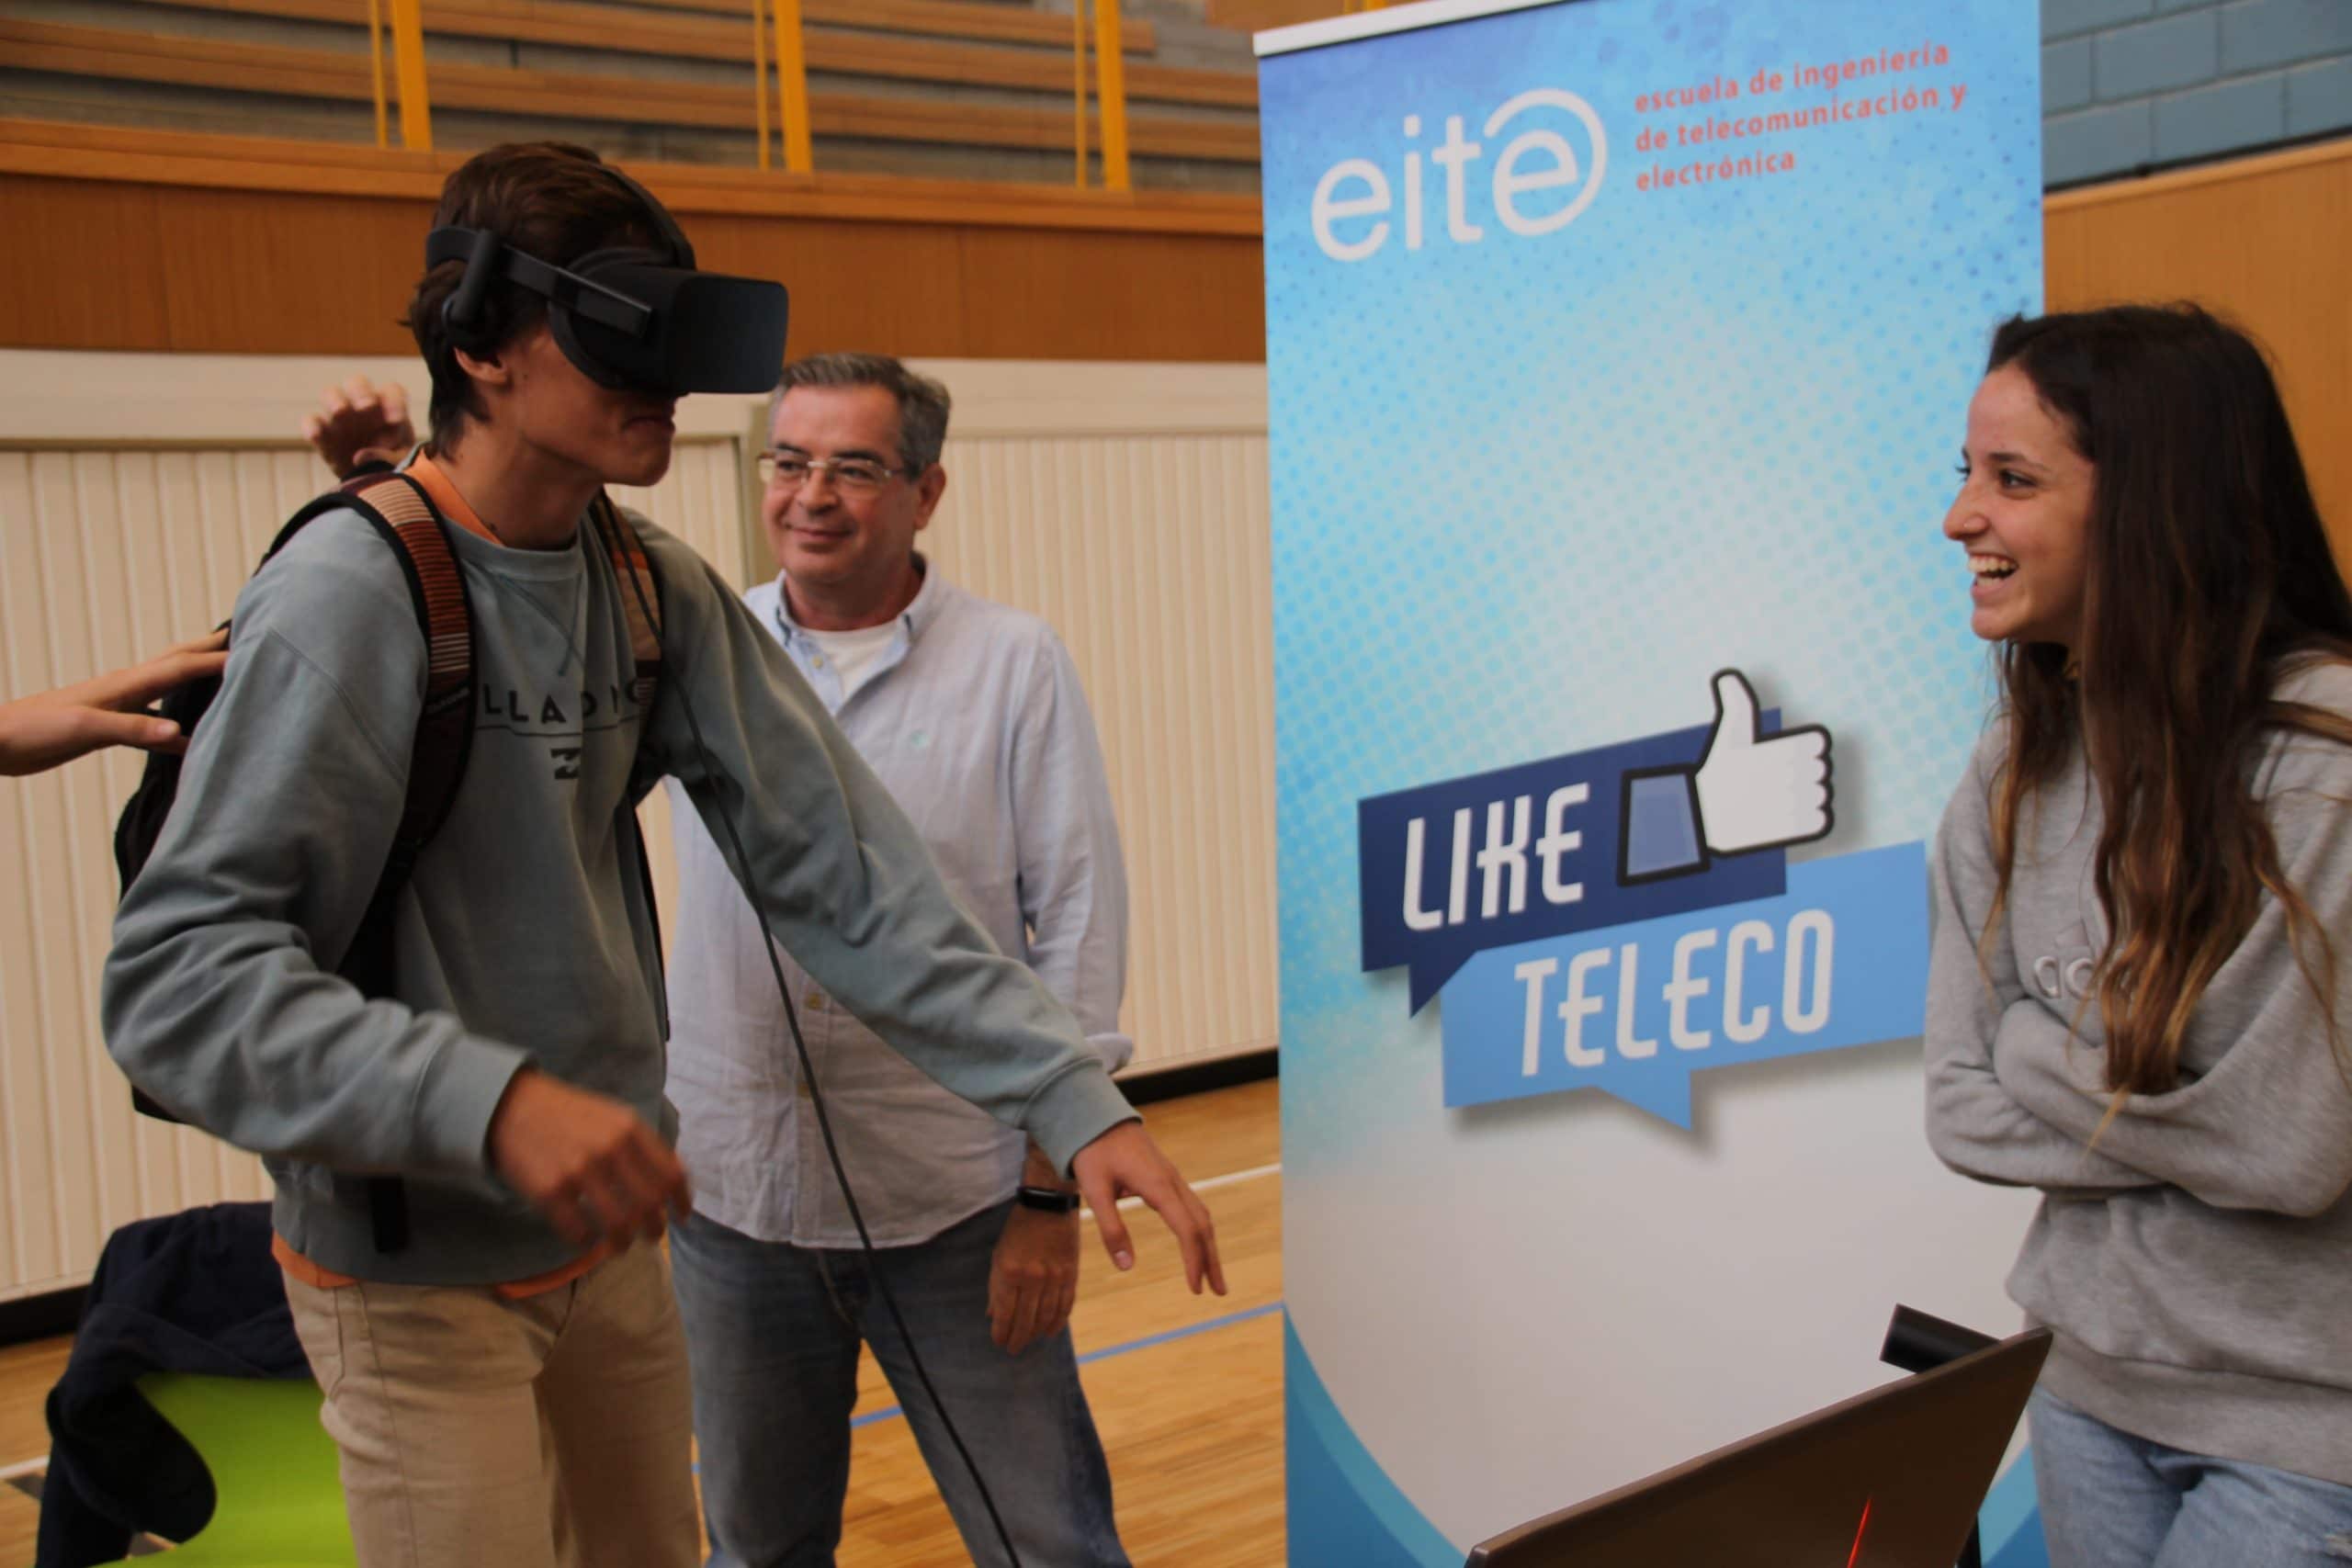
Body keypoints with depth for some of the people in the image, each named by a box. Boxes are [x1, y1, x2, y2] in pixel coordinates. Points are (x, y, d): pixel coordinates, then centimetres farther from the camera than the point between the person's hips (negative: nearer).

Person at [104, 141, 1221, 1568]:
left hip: (615, 1236, 6)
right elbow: (181, 972, -25)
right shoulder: (351, 597, -21)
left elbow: (840, 863, -7)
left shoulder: (661, 592, -2)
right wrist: (491, 1100, -39)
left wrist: (1073, 1097, -14)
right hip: (417, 1281, -6)